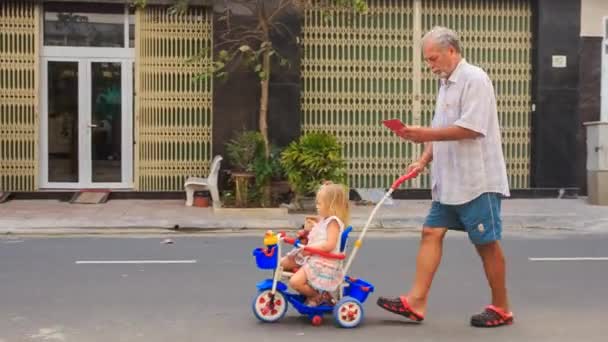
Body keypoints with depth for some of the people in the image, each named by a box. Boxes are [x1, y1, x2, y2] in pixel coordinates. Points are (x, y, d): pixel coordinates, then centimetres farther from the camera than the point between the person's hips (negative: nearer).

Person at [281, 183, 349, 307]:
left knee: (295, 282, -24)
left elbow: (330, 245, -24)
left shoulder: (333, 222, -15)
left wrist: (310, 248, -23)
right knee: (283, 263, 12)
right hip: (311, 257, 11)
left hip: (324, 261, -11)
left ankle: (318, 296, 4)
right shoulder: (324, 220, 15)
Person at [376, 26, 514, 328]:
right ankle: (416, 302, 5)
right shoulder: (446, 84, 16)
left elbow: (471, 128, -23)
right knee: (431, 233, 4)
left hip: (476, 180, -9)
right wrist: (424, 160, 5)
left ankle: (501, 309, 15)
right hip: (449, 181, 9)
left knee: (487, 243, 1)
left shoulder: (474, 79, -13)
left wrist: (425, 134, -20)